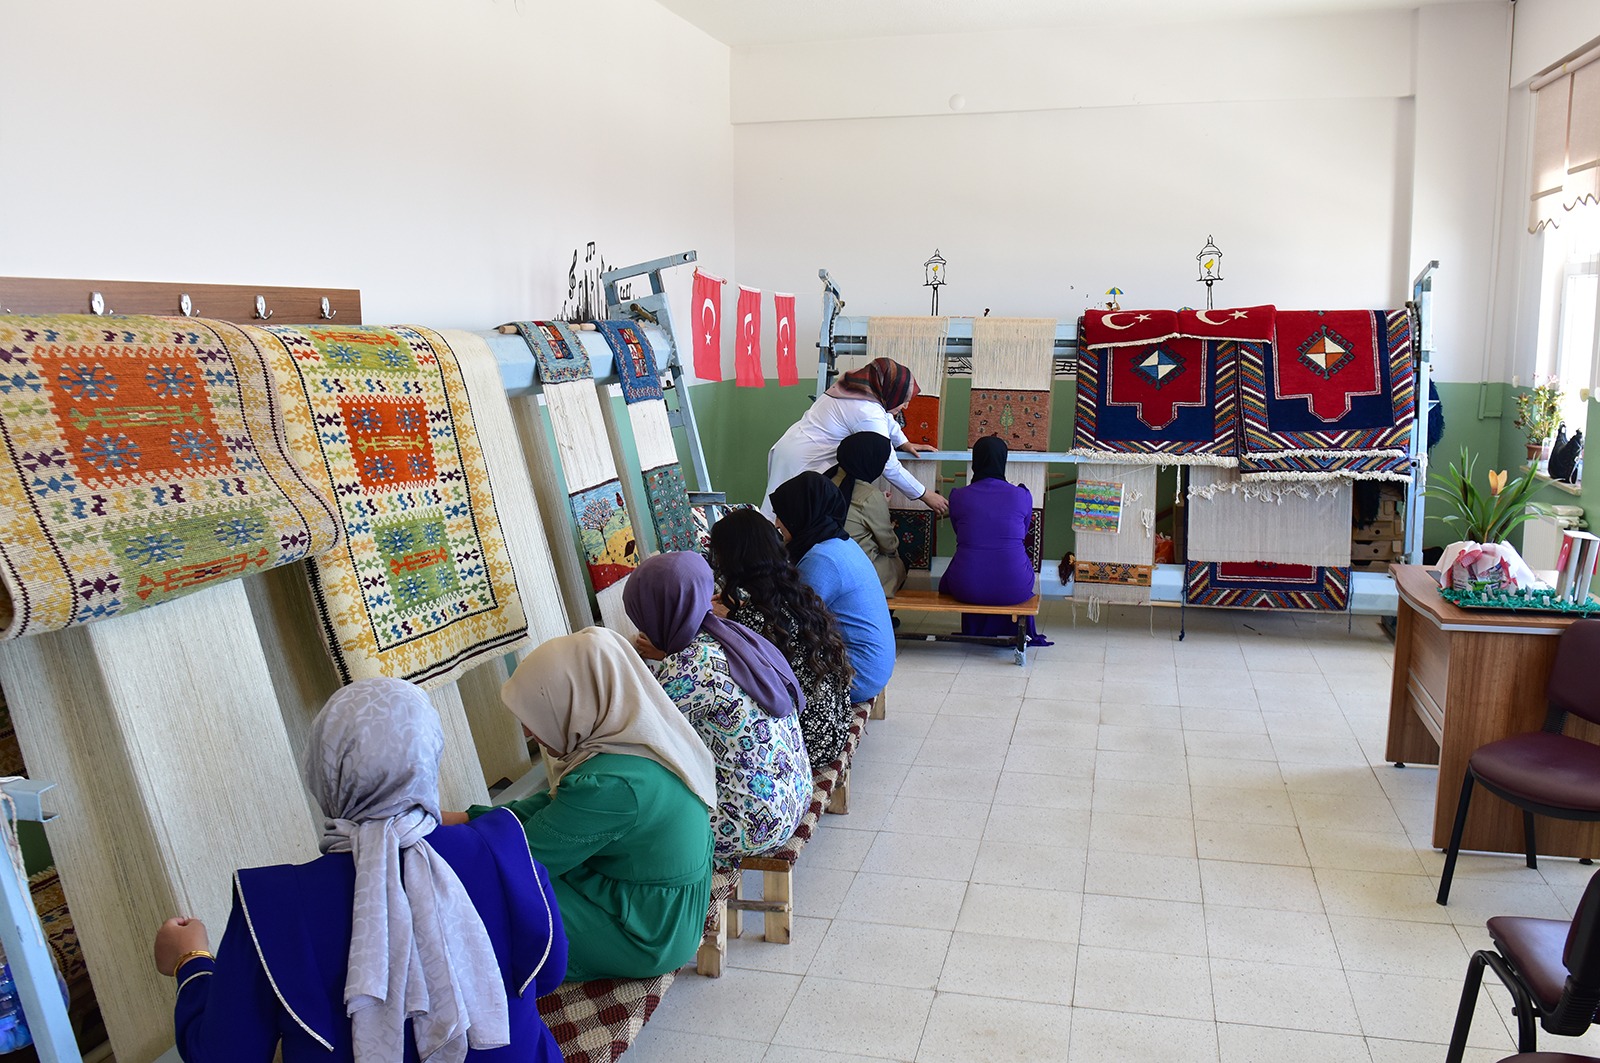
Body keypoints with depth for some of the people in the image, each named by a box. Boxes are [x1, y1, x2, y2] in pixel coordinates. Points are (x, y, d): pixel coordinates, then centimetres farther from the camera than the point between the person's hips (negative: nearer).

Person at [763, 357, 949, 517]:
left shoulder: (855, 387, 4)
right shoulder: (869, 415, -23)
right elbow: (890, 467, -18)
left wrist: (904, 443, 28)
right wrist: (926, 496, -9)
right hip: (802, 463, -10)